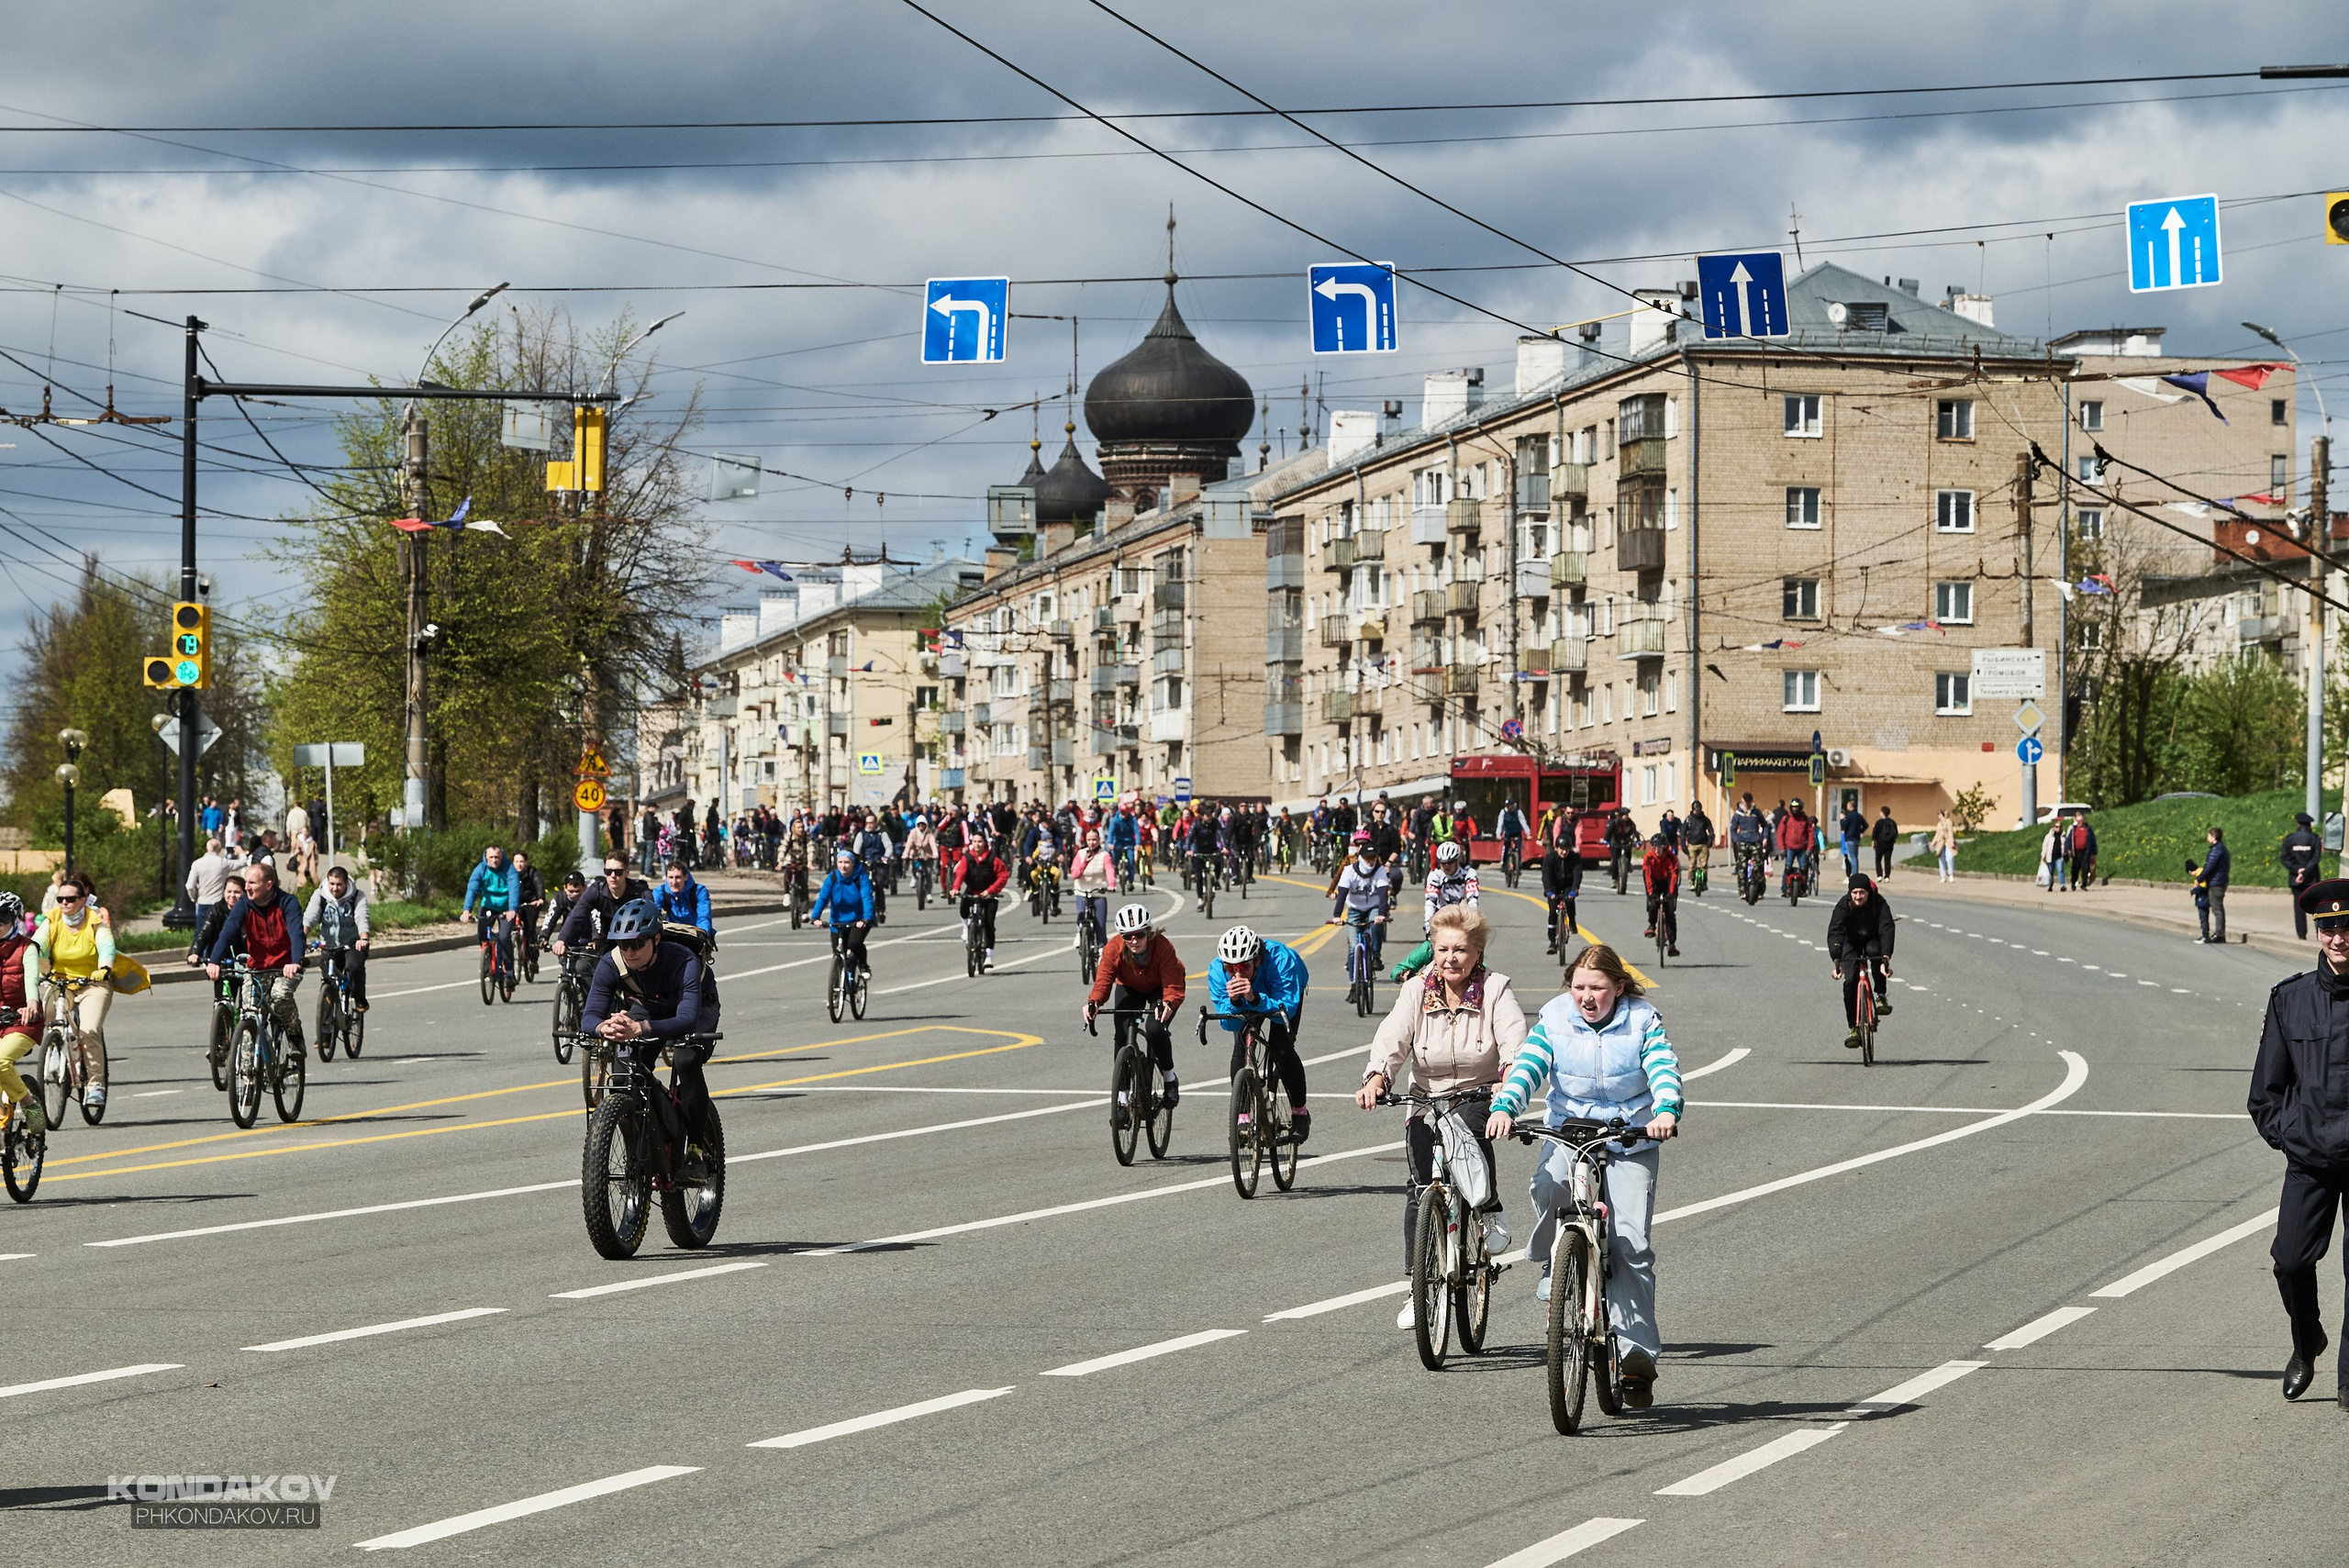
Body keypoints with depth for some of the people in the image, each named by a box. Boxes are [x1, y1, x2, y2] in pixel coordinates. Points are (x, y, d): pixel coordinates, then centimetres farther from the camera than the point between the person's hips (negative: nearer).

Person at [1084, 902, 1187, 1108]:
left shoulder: (1163, 947, -35)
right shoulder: (1113, 948, -29)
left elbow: (1173, 986, -38)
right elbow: (1103, 979, -34)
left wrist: (1167, 1003, -61)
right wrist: (1093, 1002, -55)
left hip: (1160, 990, -3)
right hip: (1130, 989, 3)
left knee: (1154, 1029, -27)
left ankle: (1170, 1079, -1)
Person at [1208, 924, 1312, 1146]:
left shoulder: (1280, 959, -44)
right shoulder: (1217, 970, -35)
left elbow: (1286, 1010, -46)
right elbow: (1229, 1023, -31)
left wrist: (1255, 998, -62)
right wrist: (1234, 1001, -52)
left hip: (1287, 990, -2)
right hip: (1244, 1003, 2)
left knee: (1281, 1048, -19)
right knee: (1241, 1048, -17)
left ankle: (1300, 1113, -1)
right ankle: (1243, 1117, -4)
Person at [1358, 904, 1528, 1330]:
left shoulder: (1494, 988, -5)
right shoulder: (1416, 992, 0)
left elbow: (1514, 1037, -19)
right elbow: (1392, 1038, -14)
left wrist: (1511, 1075, -41)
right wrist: (1377, 1077, -34)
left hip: (1482, 1096, -2)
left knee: (1472, 1124, -37)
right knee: (1420, 1187, -10)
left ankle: (1492, 1210, -17)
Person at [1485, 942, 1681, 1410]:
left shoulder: (1642, 1021, -5)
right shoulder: (1554, 1019, 0)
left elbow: (1664, 1069, -19)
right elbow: (1527, 1066, -12)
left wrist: (1666, 1111, -40)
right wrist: (1504, 1107, -32)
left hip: (1630, 1144, -1)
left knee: (1630, 1243, -12)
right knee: (1547, 1187, -34)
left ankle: (1637, 1355, -7)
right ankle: (1553, 1267, -6)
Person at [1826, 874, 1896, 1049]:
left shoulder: (1879, 903, -27)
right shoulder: (1844, 905, -25)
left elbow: (1886, 929, -36)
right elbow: (1834, 932, -34)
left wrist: (1885, 959, -50)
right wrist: (1837, 961, -48)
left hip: (1873, 940, -1)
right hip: (1851, 943, 1)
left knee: (1874, 951, -37)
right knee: (1850, 982, -16)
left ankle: (1881, 995, -19)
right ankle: (1854, 1027, -6)